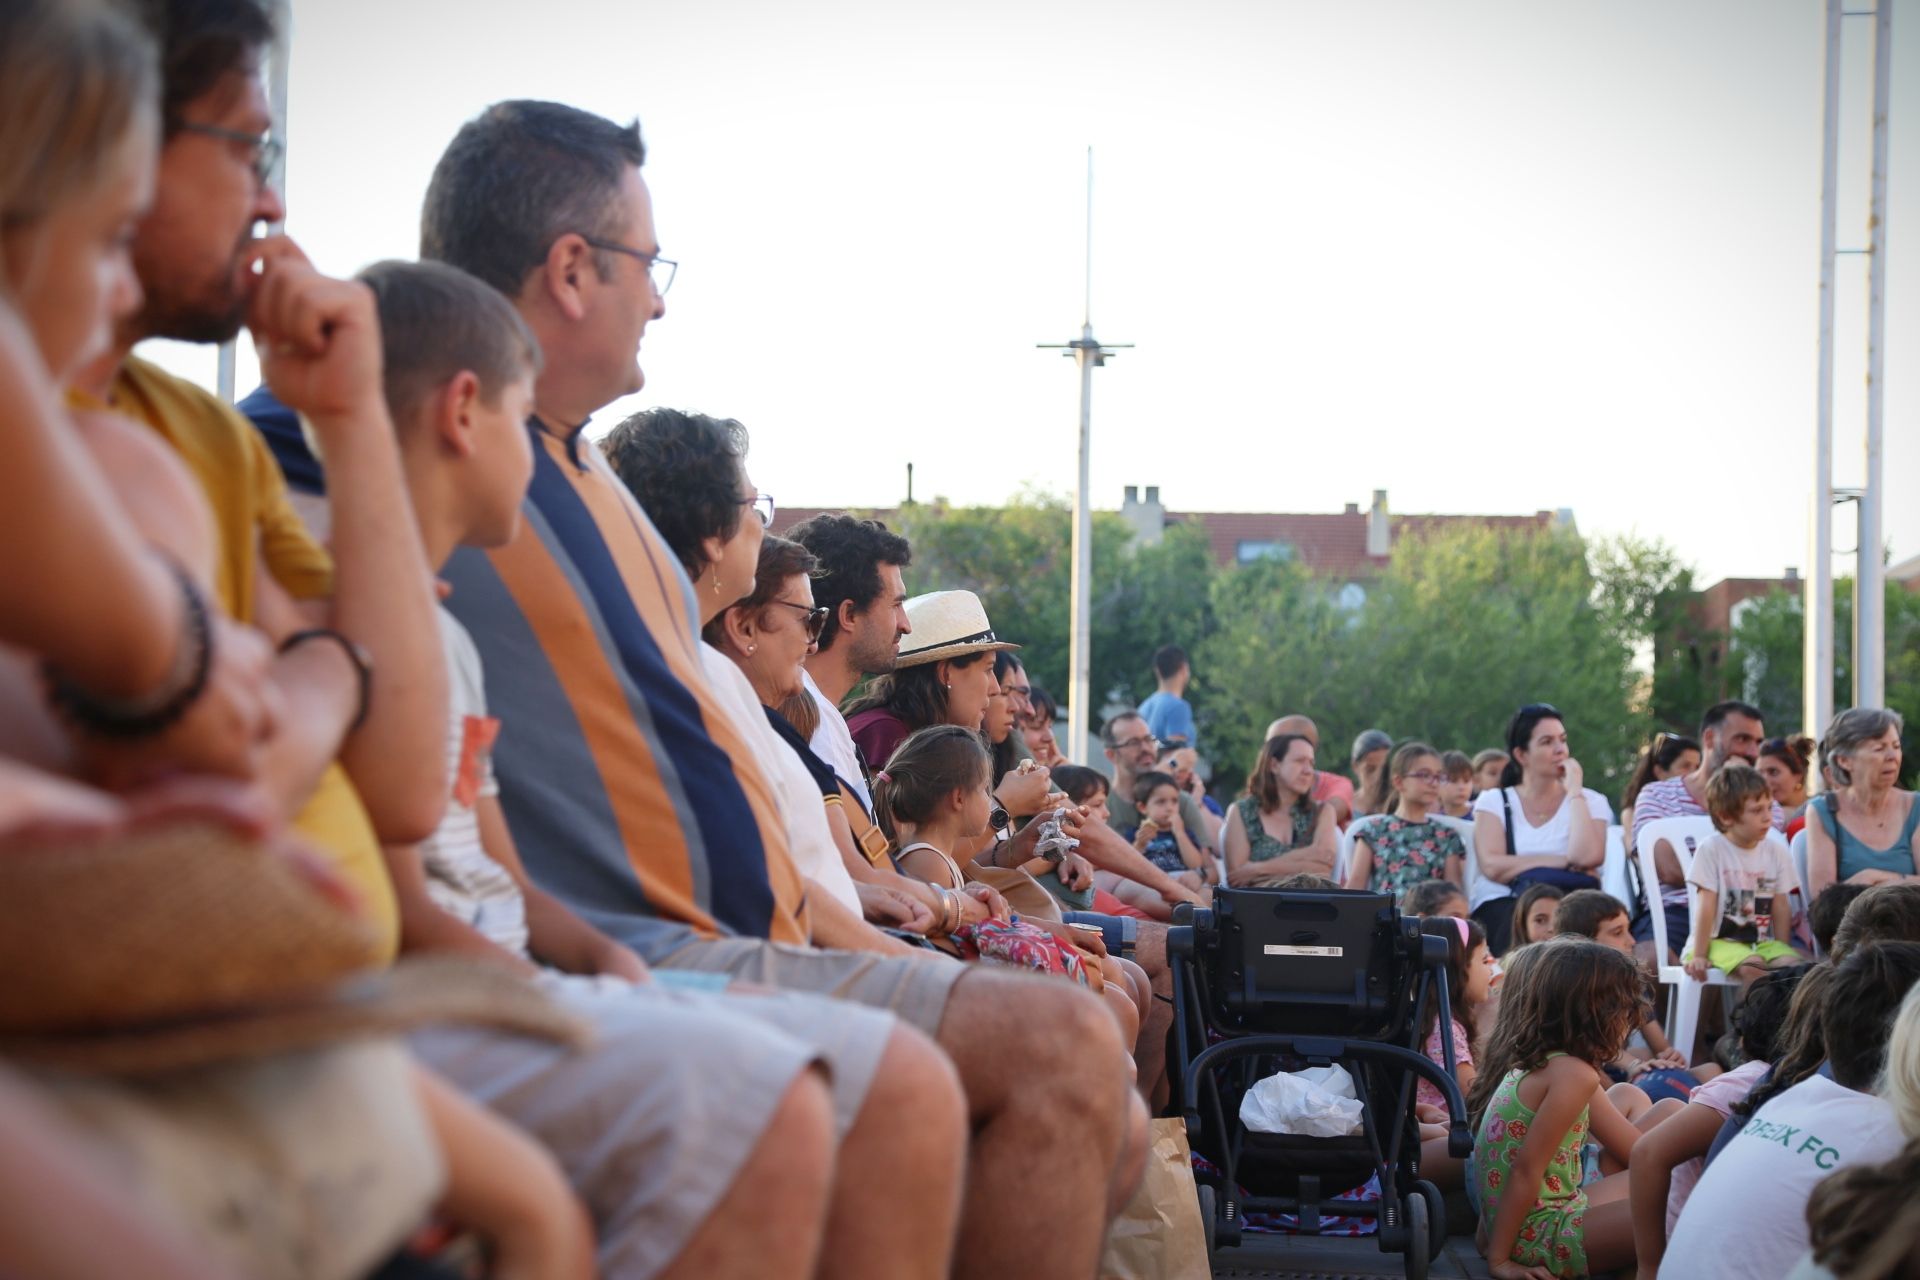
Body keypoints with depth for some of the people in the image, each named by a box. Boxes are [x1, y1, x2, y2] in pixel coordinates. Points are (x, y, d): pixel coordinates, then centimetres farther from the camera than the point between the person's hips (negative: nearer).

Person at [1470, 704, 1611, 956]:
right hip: (1503, 906, -1)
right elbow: (1492, 866, -7)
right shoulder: (1493, 802, 12)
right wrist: (1564, 862, -10)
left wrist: (1574, 791, -2)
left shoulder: (1589, 801, 12)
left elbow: (1588, 857, -11)